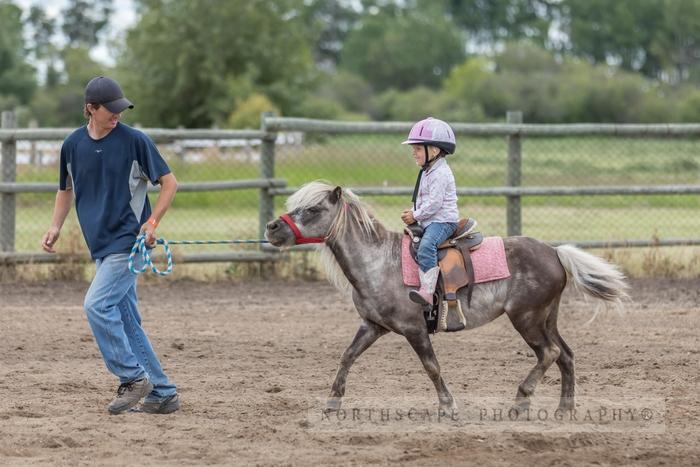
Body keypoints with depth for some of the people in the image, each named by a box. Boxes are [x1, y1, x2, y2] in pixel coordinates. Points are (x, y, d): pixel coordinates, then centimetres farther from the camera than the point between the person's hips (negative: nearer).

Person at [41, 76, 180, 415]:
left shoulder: (134, 140, -8)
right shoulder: (73, 145, 6)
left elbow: (169, 182, -3)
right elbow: (66, 189, 21)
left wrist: (152, 221, -15)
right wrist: (56, 226, 7)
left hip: (129, 240, -6)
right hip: (101, 246, 6)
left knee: (97, 304, -19)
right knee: (126, 321, 6)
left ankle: (133, 378, -8)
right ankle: (162, 394, 12)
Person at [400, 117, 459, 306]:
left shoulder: (440, 173, -16)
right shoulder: (427, 171, 18)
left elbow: (434, 203, -22)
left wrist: (415, 216, -14)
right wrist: (412, 212, 10)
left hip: (443, 221, -12)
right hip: (429, 222, 12)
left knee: (426, 246, -33)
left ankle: (427, 291, -44)